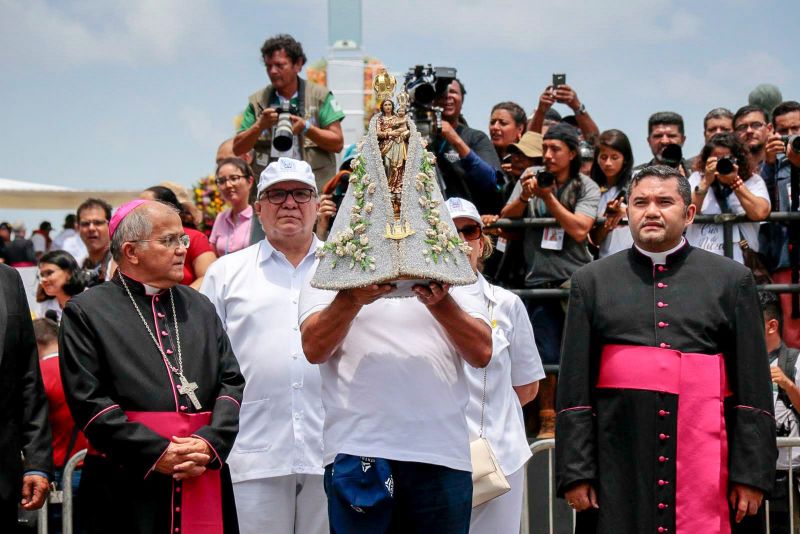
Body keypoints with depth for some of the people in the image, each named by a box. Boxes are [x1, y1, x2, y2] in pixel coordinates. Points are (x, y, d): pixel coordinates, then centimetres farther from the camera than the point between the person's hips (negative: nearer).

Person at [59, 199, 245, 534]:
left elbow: (232, 383, 10)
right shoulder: (86, 311, 1)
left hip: (204, 480, 4)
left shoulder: (200, 307, 16)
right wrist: (156, 453, -13)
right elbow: (88, 400, -7)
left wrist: (210, 443, -7)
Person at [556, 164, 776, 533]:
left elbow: (753, 388, 5)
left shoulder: (732, 280, 9)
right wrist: (575, 473, -1)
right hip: (616, 471, 1)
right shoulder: (592, 281, 10)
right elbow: (574, 389, 6)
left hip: (703, 467, 0)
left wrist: (750, 474, -1)